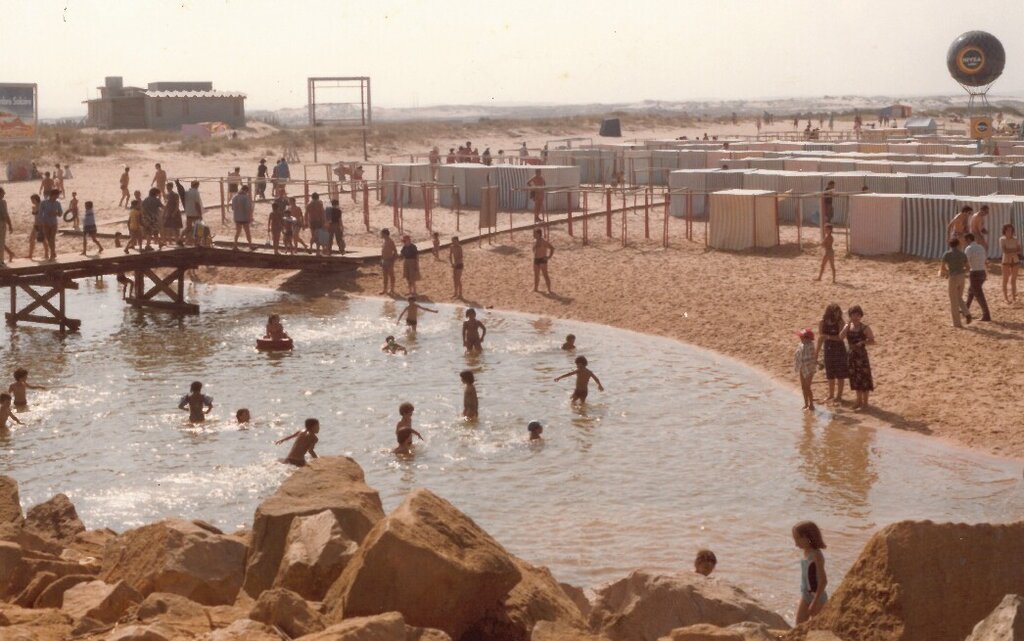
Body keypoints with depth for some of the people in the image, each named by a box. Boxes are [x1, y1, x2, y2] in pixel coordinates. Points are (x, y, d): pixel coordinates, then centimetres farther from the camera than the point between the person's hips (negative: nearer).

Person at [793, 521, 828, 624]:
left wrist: (815, 601, -23)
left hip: (817, 596, -8)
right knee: (799, 627, 8)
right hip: (806, 595, 8)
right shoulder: (806, 553, 4)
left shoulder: (816, 556, -20)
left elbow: (823, 581, -22)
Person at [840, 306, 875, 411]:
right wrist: (848, 325, -17)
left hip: (861, 355, -5)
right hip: (851, 355, 5)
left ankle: (865, 402, 8)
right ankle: (859, 401, 24)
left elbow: (872, 341, -6)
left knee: (863, 378, -1)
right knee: (855, 378, 12)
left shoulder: (864, 328, -8)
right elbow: (841, 337, -12)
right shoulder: (847, 327, 4)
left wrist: (863, 342, -22)